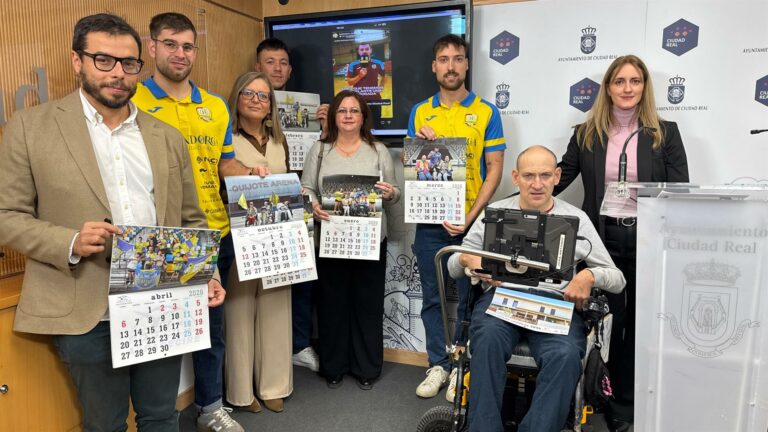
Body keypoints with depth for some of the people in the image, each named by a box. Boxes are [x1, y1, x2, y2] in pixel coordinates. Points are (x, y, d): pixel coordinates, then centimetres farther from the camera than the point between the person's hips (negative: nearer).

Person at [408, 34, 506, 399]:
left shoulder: (486, 112, 0)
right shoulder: (420, 112, 9)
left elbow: (494, 170, -3)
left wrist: (470, 217, -13)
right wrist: (420, 144, -9)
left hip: (469, 223, -2)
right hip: (429, 221, 3)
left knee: (463, 298, 6)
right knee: (432, 298, 9)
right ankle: (438, 365, 23)